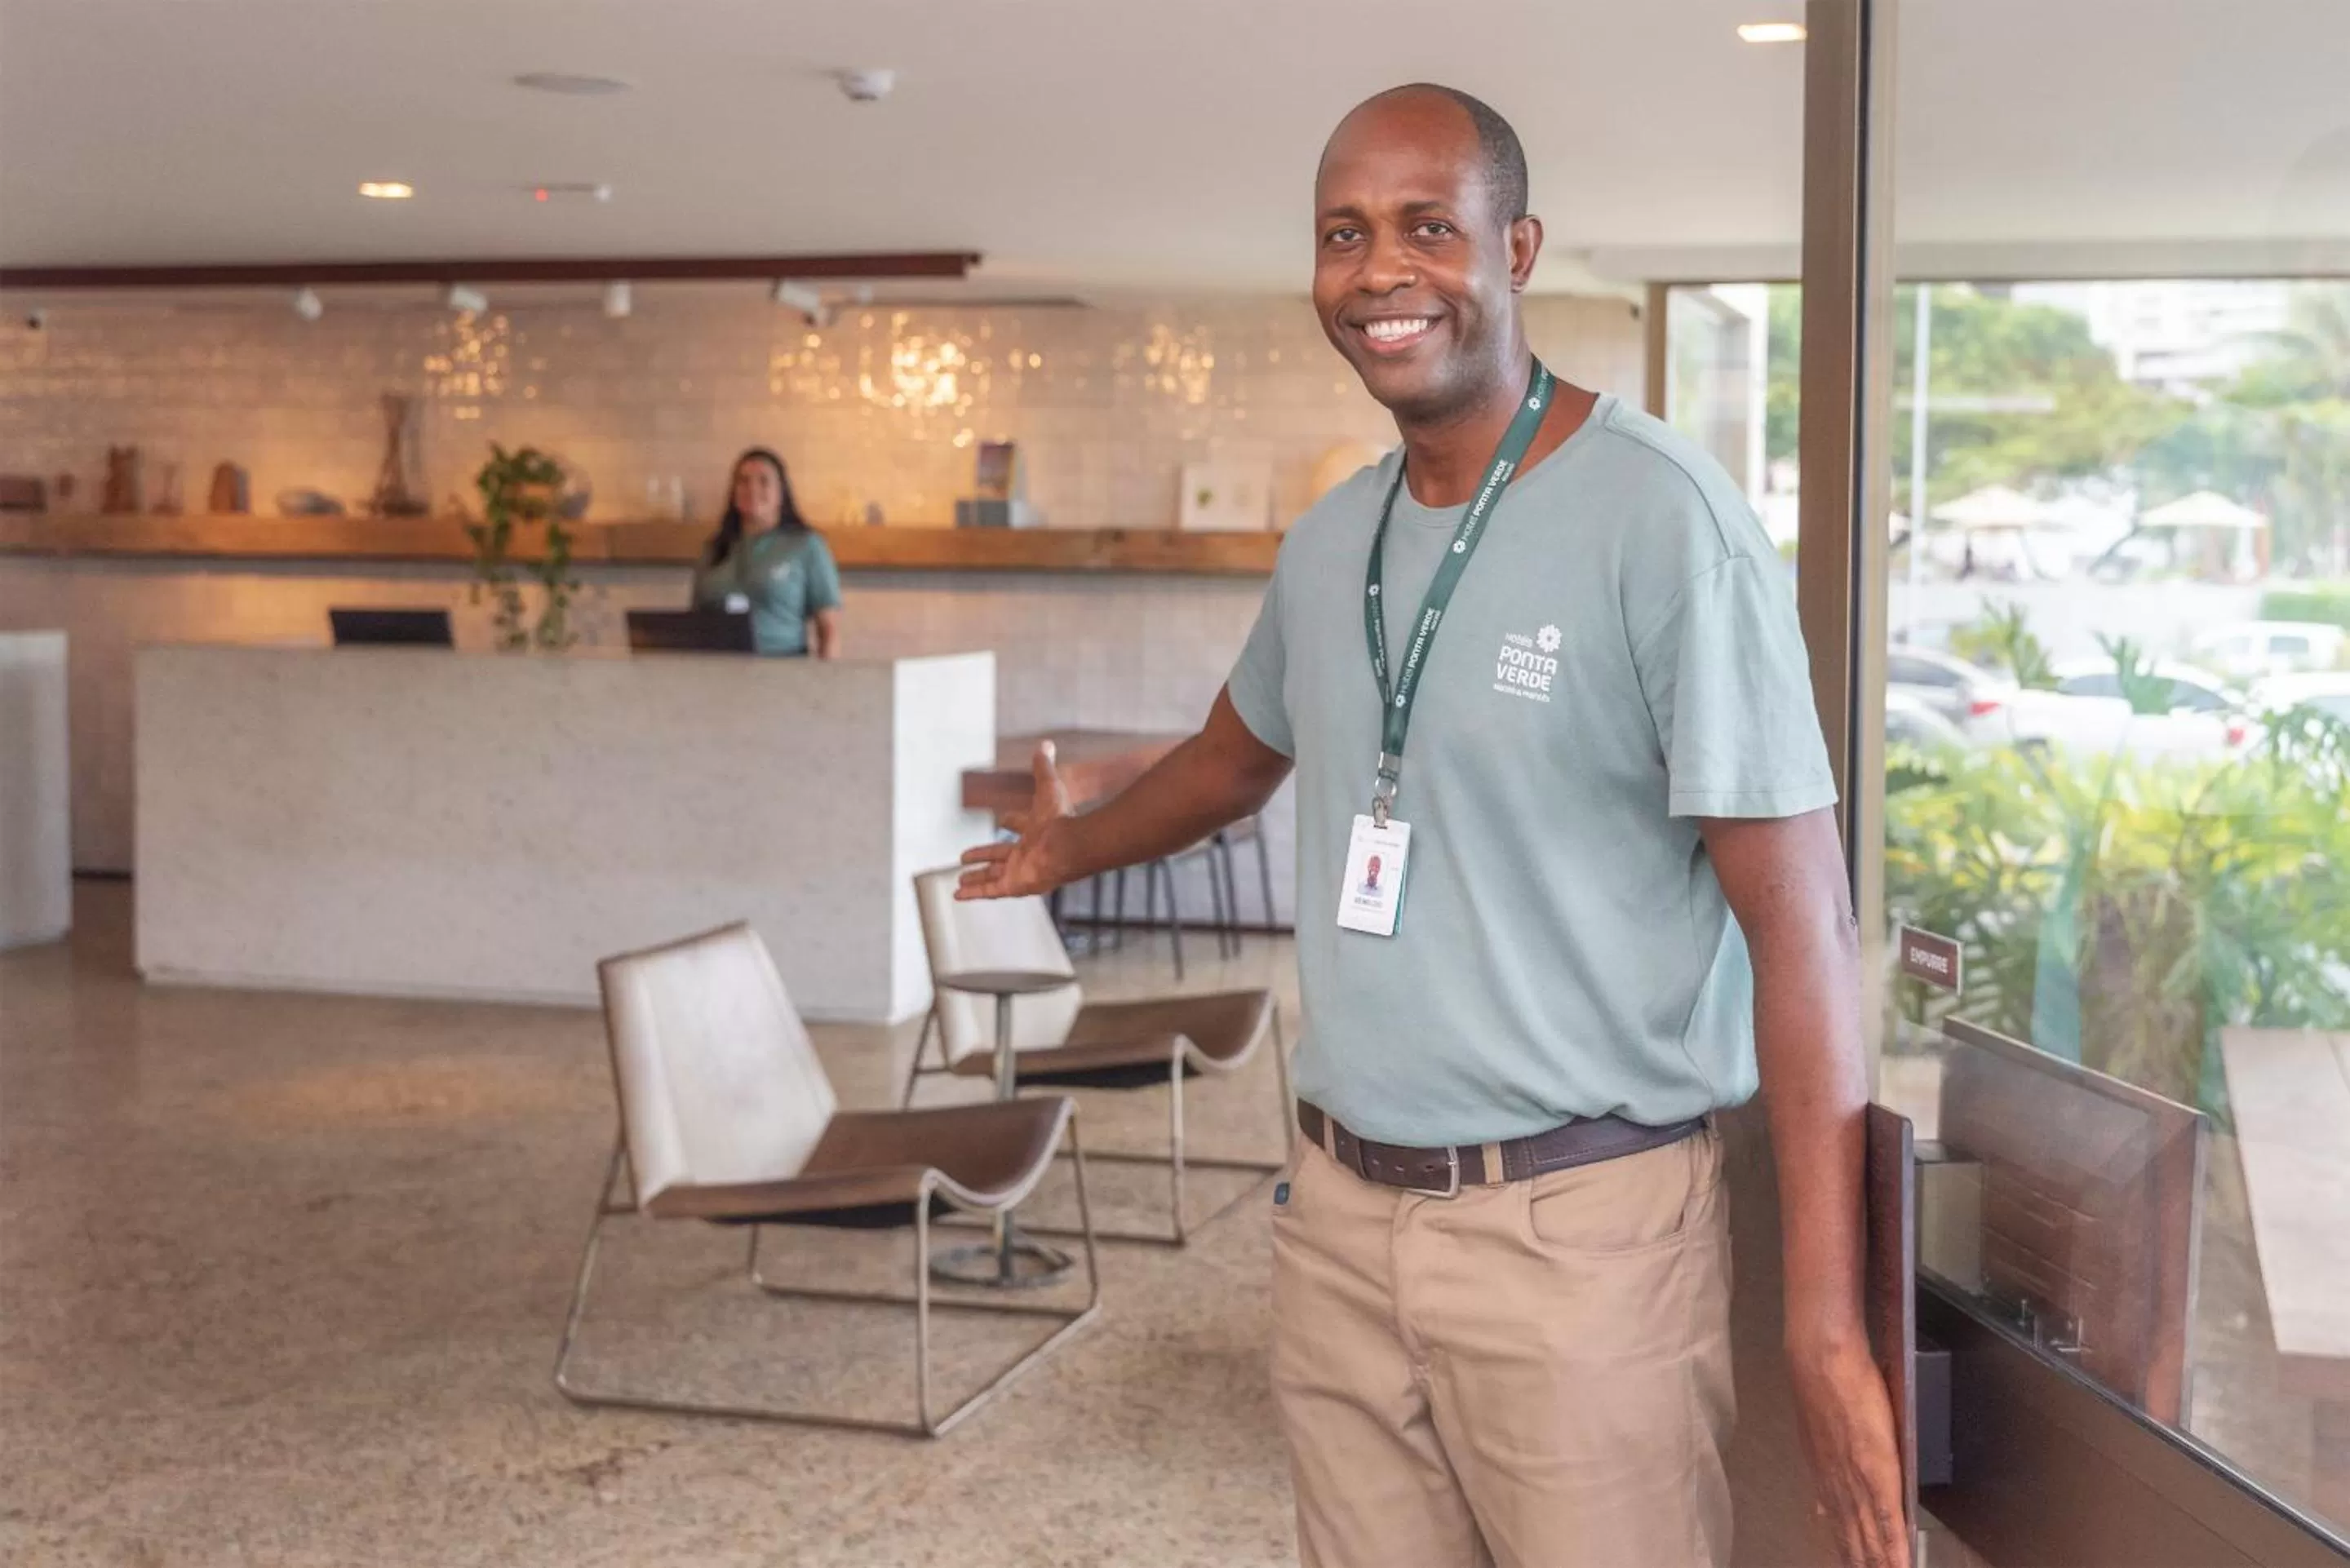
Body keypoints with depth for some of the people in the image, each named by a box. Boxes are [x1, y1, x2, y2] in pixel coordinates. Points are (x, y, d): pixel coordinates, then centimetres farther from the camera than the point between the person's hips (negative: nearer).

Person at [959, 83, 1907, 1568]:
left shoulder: (1663, 519, -13)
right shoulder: (1328, 542, 8)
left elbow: (1799, 918, -15)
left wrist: (1828, 1320, -19)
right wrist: (1070, 850, 45)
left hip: (1579, 1226, -6)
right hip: (1340, 1217, 6)